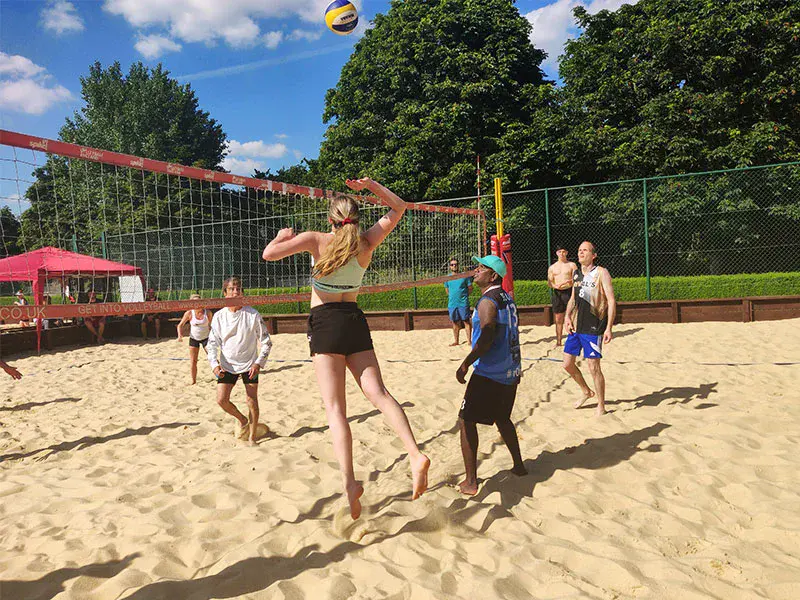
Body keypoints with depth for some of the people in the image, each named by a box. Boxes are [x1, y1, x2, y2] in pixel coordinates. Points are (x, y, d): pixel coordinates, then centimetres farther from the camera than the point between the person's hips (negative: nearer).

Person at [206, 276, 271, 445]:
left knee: (252, 401, -2)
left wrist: (259, 363, -13)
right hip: (227, 366, 2)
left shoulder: (253, 314, -8)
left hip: (250, 365, -2)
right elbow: (212, 343, 2)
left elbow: (266, 342, -2)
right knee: (221, 400, -7)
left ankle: (252, 436, 18)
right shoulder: (219, 316, -2)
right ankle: (242, 420, 23)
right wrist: (214, 365, -12)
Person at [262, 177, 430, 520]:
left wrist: (282, 236, 11)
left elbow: (269, 254, -8)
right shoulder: (366, 244, 5)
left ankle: (349, 482, -17)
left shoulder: (316, 240, -5)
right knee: (378, 392, -2)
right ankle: (415, 455, -18)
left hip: (325, 321, -3)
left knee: (335, 408, -7)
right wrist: (370, 185, 17)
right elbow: (398, 208, 18)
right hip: (355, 320, 4)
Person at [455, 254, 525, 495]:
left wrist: (465, 364, -20)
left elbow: (486, 339, -25)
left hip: (489, 374, -9)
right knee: (502, 419, 25)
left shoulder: (487, 301, -17)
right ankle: (519, 465, 35)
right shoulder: (506, 298, 12)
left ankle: (471, 482, 0)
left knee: (466, 421, -2)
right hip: (511, 371, 9)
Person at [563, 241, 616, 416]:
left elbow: (611, 300, -11)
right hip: (576, 326, 7)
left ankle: (601, 406, 14)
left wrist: (609, 328, -17)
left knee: (593, 367, -4)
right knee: (568, 364, 10)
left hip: (593, 328, -7)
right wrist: (567, 317, 3)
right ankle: (587, 392, 34)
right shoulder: (576, 273, 12)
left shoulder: (601, 273, -8)